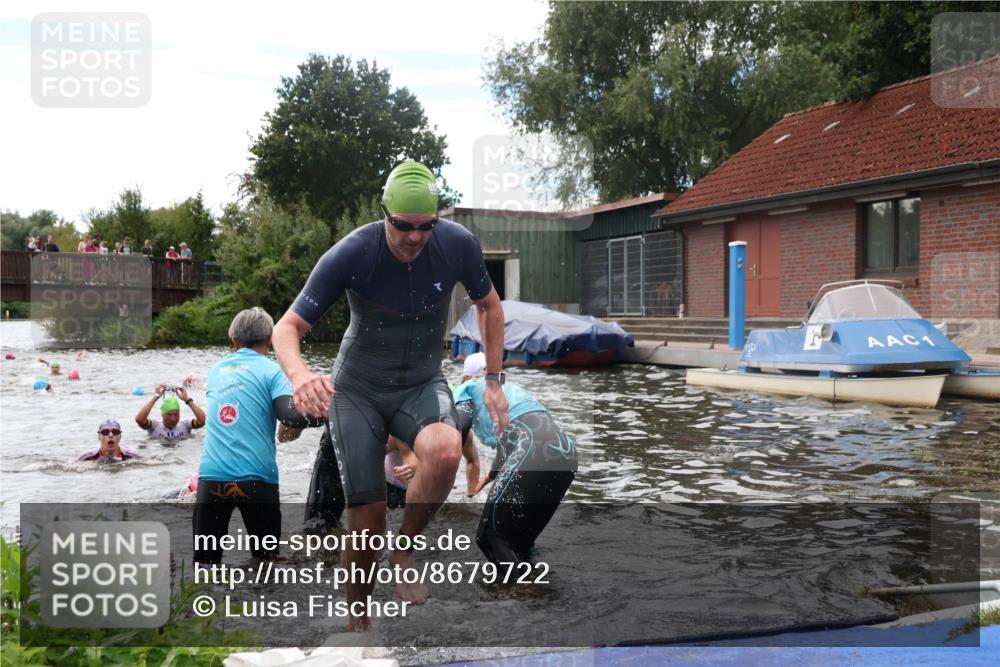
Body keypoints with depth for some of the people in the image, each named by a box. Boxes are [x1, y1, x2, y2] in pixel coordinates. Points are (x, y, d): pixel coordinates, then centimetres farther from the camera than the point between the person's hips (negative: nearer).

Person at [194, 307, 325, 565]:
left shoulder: (217, 370, 15)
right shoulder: (271, 370, -1)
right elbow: (292, 416, -15)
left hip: (211, 476, 4)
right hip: (256, 477, -3)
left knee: (205, 558, 8)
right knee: (266, 557, 9)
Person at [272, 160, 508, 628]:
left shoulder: (458, 245, -14)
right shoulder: (351, 255, -21)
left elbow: (489, 306, 6)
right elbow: (287, 328, -21)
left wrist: (494, 382, 2)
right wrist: (299, 374, -44)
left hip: (422, 383, 1)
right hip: (358, 388, -1)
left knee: (445, 451, -33)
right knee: (367, 518, -7)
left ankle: (405, 549, -6)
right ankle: (357, 618, 20)